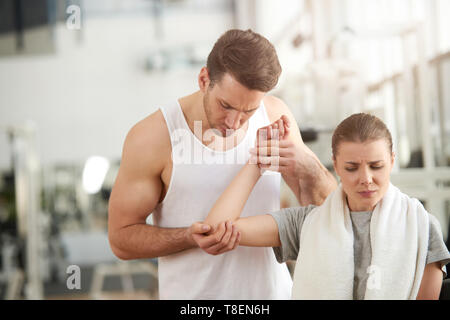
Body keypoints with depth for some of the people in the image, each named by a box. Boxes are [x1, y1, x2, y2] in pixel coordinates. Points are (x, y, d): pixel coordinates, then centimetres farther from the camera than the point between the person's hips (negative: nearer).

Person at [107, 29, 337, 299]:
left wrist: (308, 167, -24)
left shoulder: (274, 115, -8)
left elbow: (326, 206, -3)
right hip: (193, 292, -3)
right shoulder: (152, 137, -17)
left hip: (272, 288, 3)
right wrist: (191, 237, -26)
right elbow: (121, 238, -11)